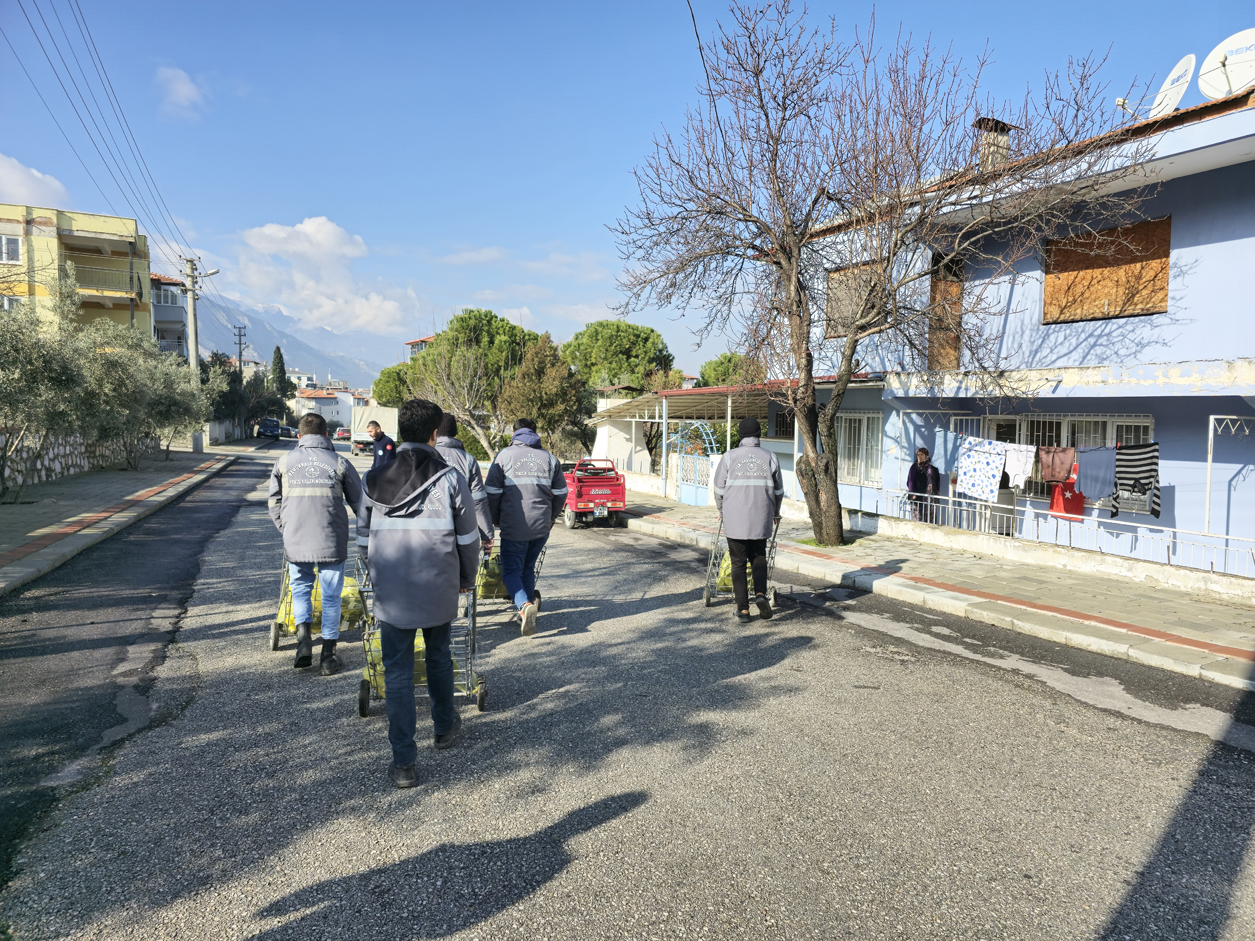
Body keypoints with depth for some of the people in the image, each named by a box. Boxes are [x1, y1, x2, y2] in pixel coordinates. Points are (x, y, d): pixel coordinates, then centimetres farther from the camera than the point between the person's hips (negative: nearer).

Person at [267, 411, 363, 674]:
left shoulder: (285, 461, 4)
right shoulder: (339, 462, -1)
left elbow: (274, 502, 9)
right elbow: (360, 502, 6)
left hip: (295, 542, 1)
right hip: (332, 543, -1)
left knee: (300, 589, 22)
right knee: (331, 597, 9)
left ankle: (303, 635, 1)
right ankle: (328, 657, 14)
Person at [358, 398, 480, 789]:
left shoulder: (374, 480, 0)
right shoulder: (450, 478, -8)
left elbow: (364, 538, 8)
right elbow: (468, 538, -3)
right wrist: (467, 578, 14)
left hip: (391, 593, 1)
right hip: (439, 589, 0)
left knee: (397, 673, 8)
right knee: (439, 657, 23)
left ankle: (404, 762, 9)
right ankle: (445, 727, 41)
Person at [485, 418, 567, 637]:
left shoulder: (505, 455, 0)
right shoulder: (549, 458, 10)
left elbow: (492, 491, -2)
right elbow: (561, 493, 12)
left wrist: (495, 518, 11)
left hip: (513, 527, -3)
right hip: (541, 528, 4)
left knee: (511, 570, 5)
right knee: (528, 569, 20)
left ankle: (524, 605, -20)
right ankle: (527, 611, 21)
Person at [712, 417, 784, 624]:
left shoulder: (730, 457, -2)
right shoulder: (770, 457, 4)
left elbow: (719, 488, 2)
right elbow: (778, 490, 12)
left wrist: (721, 510, 20)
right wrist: (775, 513, 28)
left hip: (735, 519, -2)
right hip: (761, 520, 2)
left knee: (738, 563, 7)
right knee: (759, 558, 19)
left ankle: (743, 609, 5)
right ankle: (760, 593, -4)